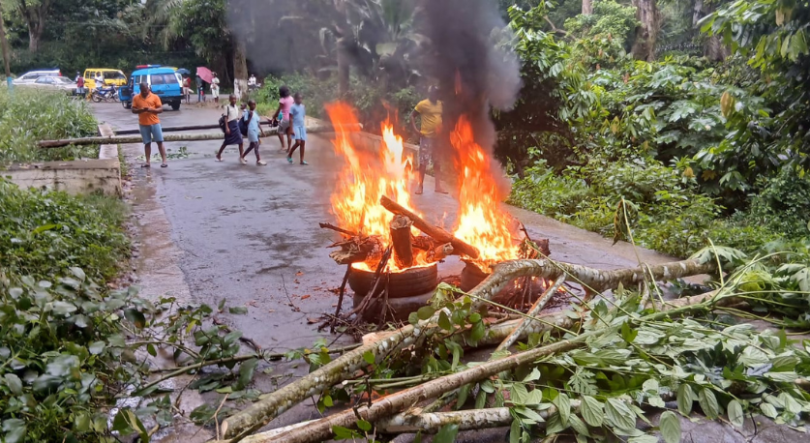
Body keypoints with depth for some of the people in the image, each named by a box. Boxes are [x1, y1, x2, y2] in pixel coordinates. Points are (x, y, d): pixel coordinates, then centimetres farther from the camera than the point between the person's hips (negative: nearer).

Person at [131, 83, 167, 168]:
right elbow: (133, 110, 3)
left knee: (160, 142, -2)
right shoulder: (136, 98, 5)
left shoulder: (155, 97, 1)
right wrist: (141, 110, -16)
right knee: (147, 143, 6)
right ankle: (148, 162, 11)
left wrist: (151, 110, -19)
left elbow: (161, 109, -2)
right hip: (143, 124, 1)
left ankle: (164, 161, -1)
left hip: (155, 123, -1)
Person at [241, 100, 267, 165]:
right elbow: (246, 122, -13)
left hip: (256, 131, 9)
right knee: (256, 145, -9)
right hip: (251, 131, -9)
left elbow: (258, 123, 18)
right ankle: (258, 160, -5)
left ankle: (242, 157, 28)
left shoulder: (255, 113, 16)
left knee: (252, 145, 15)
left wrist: (262, 131, 16)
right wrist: (250, 116, -22)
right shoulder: (247, 112, -8)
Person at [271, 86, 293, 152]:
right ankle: (288, 149, 13)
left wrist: (274, 117, 3)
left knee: (280, 132, 9)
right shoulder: (291, 98, 6)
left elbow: (278, 110, -8)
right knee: (289, 134, 10)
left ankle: (283, 146, 0)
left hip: (285, 119, -6)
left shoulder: (282, 100, -12)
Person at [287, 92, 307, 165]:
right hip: (295, 126, -6)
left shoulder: (303, 107, 11)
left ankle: (302, 160, 5)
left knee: (303, 143, 1)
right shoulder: (293, 107, -8)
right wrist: (291, 129, -15)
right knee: (298, 142, -17)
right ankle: (289, 155, 5)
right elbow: (291, 119, -10)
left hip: (302, 126, 6)